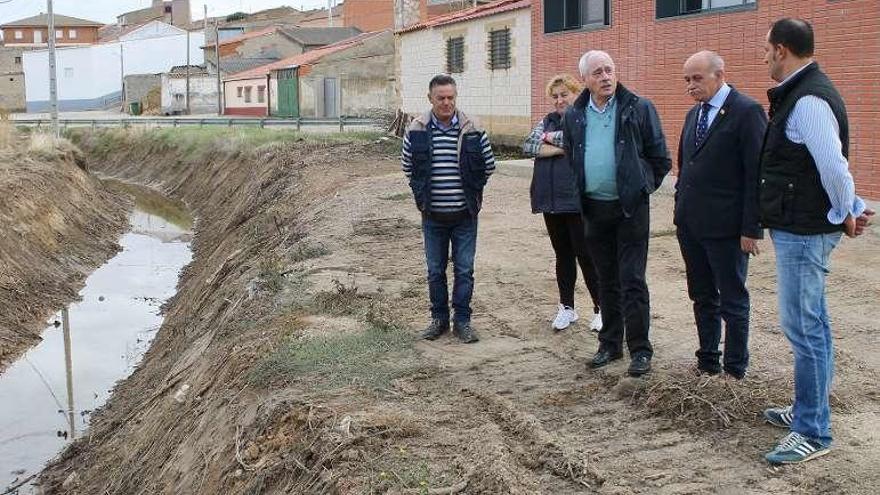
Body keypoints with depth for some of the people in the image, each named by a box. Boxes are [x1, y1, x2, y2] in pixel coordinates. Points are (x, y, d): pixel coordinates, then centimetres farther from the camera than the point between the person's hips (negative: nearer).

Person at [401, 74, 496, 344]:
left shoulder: (472, 130, -5)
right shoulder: (416, 130, -3)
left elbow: (489, 165, 7)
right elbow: (407, 165, 12)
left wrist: (471, 190, 9)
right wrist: (422, 191, 10)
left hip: (465, 214, -1)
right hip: (432, 216, 1)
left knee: (464, 270, 4)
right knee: (435, 271, 10)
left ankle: (462, 321, 16)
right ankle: (439, 318, 24)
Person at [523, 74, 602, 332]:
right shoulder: (547, 121, 12)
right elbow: (528, 146, -1)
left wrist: (550, 137, -9)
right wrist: (560, 147, -14)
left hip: (578, 201, -6)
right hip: (551, 201, 6)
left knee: (586, 255, -1)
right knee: (562, 255, 14)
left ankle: (601, 308, 11)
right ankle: (567, 308, 24)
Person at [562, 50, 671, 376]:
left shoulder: (639, 109, -5)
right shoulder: (573, 116, 5)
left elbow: (659, 157, 0)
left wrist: (641, 188, 3)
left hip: (630, 207, -4)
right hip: (594, 208, 4)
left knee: (633, 281, -3)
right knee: (606, 281, 13)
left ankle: (640, 350, 7)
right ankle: (610, 344, 24)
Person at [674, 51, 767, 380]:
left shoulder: (747, 111, -11)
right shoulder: (694, 114, 13)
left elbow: (757, 174, -14)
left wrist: (752, 228, -16)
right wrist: (680, 209, 14)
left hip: (726, 228, -7)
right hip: (690, 225, 7)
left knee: (732, 301, 4)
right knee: (703, 299, 16)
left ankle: (735, 372, 15)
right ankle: (707, 363, 28)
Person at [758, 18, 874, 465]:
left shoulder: (808, 100, -20)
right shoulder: (801, 93, 13)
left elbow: (833, 164, -26)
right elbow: (830, 163, 16)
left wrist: (845, 215, -12)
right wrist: (854, 209, 10)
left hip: (802, 232, -11)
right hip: (801, 228, 11)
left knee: (803, 327, -5)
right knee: (810, 324, 18)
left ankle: (813, 433, 3)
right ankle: (809, 411, 31)